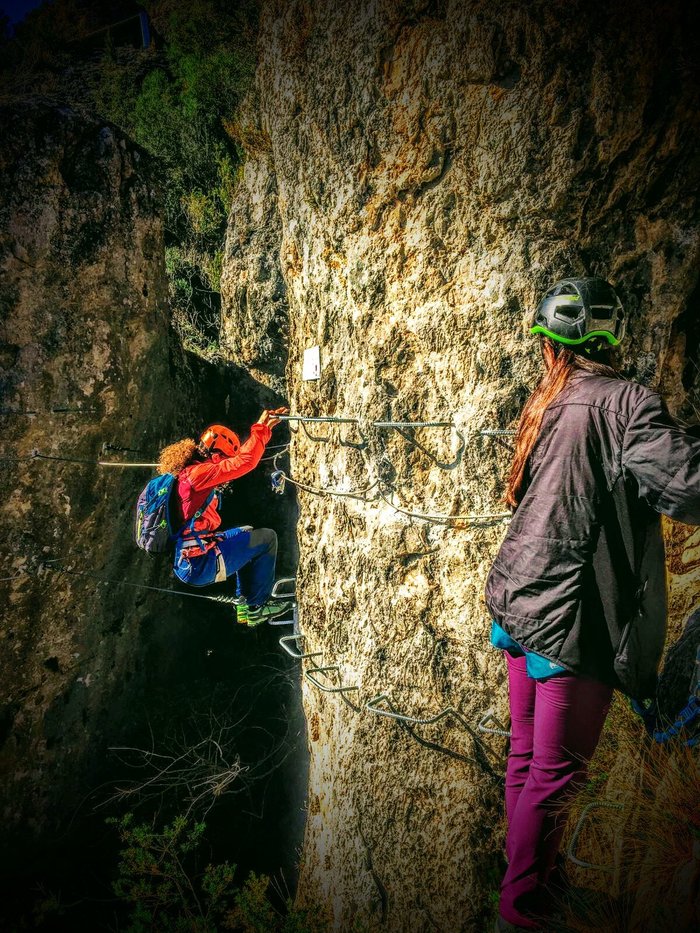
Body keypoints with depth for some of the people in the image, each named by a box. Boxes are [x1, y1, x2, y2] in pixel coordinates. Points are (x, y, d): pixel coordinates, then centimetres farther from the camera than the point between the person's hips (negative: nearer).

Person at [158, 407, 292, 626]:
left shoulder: (187, 471, 13)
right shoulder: (198, 473, -17)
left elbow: (240, 456, 19)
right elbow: (245, 461, -22)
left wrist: (263, 428, 16)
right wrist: (261, 429, -10)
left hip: (183, 562, 10)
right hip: (200, 566, -10)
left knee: (246, 533, 30)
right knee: (266, 538, 1)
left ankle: (246, 601, 29)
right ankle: (257, 606, 10)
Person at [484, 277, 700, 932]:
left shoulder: (544, 402, 9)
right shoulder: (623, 402, -14)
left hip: (520, 601, 8)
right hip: (572, 618, -8)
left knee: (527, 758, 19)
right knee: (554, 776, 4)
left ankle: (530, 876, 36)